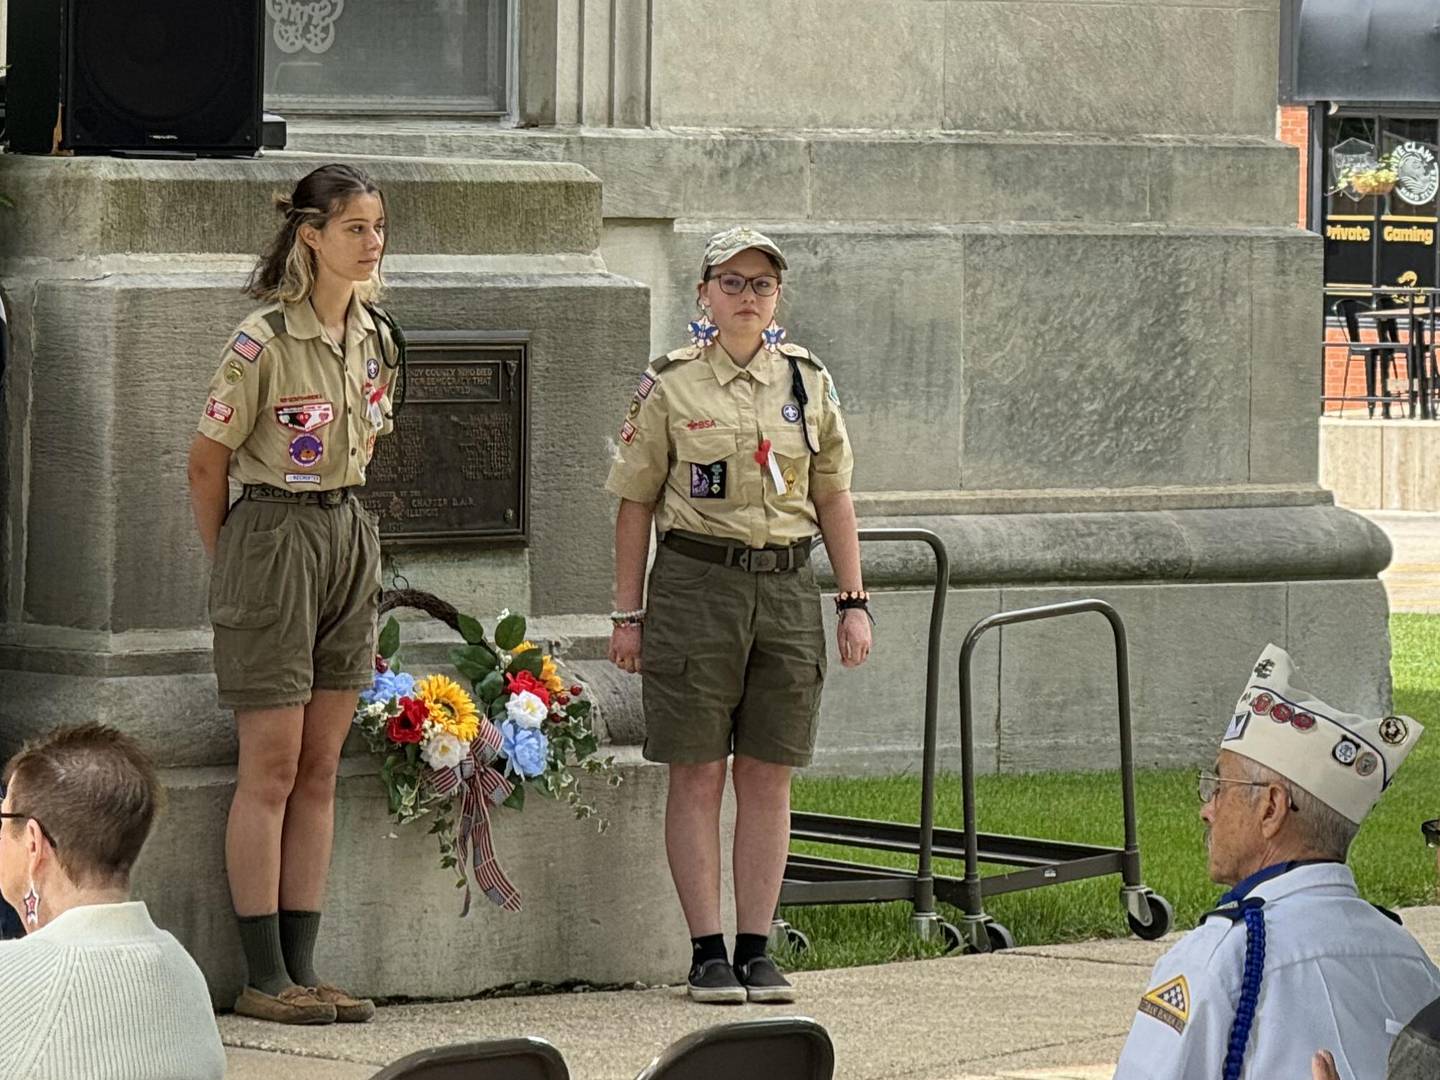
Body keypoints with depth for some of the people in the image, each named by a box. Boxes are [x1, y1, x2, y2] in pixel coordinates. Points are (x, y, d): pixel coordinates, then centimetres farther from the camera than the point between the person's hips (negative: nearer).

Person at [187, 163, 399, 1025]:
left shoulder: (375, 339, 6)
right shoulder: (264, 343, -15)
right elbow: (208, 464, -7)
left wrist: (341, 522, 17)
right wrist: (233, 565, 2)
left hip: (351, 540, 7)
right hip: (272, 535, -7)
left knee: (321, 767, 7)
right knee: (272, 767, -3)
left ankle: (302, 965, 10)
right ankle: (264, 976, 1)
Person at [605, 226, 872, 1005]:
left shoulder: (808, 381, 9)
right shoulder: (669, 385, 0)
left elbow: (833, 498, 13)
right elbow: (635, 503, 2)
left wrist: (854, 602, 7)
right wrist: (628, 614, -1)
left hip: (787, 586, 3)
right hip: (695, 582, -3)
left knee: (768, 774, 4)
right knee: (698, 773, -1)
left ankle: (757, 949, 10)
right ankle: (707, 952, 3)